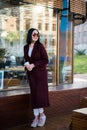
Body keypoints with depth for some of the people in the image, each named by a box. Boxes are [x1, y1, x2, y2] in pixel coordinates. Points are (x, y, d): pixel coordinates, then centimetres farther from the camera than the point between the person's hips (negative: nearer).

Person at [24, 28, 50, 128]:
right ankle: (36, 116, 10)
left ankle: (42, 114, 13)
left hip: (40, 72, -4)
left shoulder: (40, 46, -9)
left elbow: (45, 60, -10)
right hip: (30, 73, 4)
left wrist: (34, 65, -15)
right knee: (34, 94, 4)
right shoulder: (26, 47, 5)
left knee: (39, 93, -5)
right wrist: (26, 64, -7)